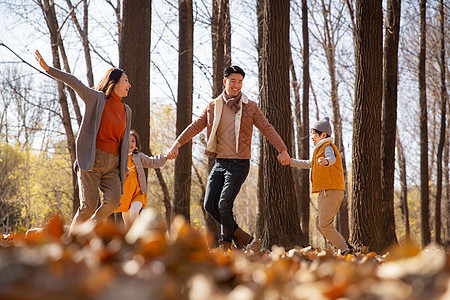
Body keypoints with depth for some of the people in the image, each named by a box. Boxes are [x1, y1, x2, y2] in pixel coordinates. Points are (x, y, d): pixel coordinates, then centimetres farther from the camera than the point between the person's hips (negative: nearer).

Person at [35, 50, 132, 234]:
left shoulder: (126, 111, 18)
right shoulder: (96, 98, 3)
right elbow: (74, 82, -10)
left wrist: (124, 168, 18)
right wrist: (48, 68, -21)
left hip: (112, 166, 5)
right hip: (91, 161, -4)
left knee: (113, 201, -20)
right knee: (88, 206, -15)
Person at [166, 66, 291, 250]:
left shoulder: (250, 107, 0)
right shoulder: (213, 106, 8)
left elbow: (267, 129, -3)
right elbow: (196, 126, 6)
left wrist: (282, 150, -14)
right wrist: (177, 143, -6)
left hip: (239, 163, -5)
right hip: (219, 162, 5)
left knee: (224, 205, -12)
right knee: (210, 205, 1)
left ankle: (226, 244, 6)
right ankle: (240, 236, 15)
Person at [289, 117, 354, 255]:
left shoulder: (327, 147, -6)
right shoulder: (321, 149, 27)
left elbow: (332, 158, -29)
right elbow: (309, 164, 40)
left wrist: (326, 161, -53)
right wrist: (290, 161, 37)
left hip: (331, 191, -11)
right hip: (326, 192, 11)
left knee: (325, 225, -14)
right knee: (319, 224, 11)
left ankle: (346, 250, -14)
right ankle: (345, 245, 7)